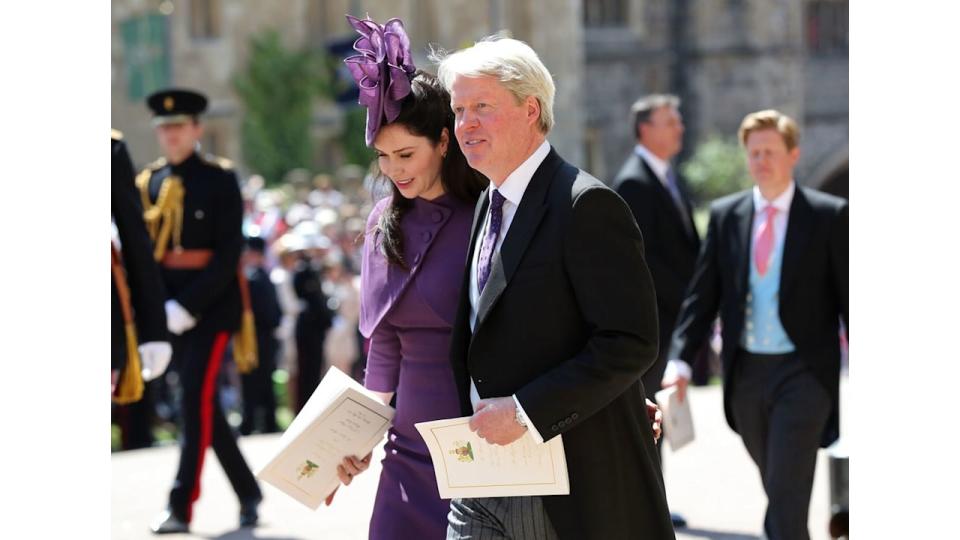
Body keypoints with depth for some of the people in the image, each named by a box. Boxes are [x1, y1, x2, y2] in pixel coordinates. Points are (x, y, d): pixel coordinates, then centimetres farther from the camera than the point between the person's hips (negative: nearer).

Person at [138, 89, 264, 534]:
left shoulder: (220, 180, -6)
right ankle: (248, 494, 22)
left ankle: (181, 507, -11)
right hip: (171, 307, 5)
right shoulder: (148, 183, 8)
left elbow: (229, 253, -12)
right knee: (201, 400, 9)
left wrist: (189, 306, -18)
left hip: (213, 302, -5)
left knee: (197, 396, -12)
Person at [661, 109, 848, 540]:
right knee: (777, 489, 17)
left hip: (803, 372, -4)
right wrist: (679, 359, -7)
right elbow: (702, 295, 5)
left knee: (787, 493, -13)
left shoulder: (829, 215, -2)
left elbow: (850, 297, -1)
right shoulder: (725, 215, 7)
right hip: (746, 372, 4)